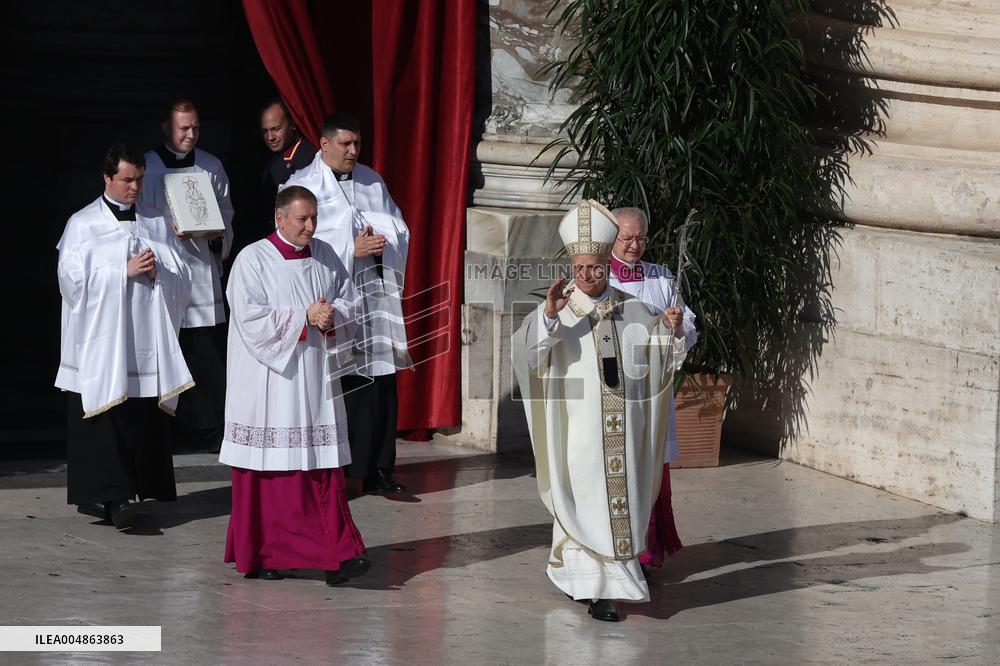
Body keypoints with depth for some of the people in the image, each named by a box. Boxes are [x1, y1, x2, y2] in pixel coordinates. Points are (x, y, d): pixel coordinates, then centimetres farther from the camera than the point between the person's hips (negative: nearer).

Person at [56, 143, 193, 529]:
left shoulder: (156, 225, 13)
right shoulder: (83, 225, 3)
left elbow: (182, 280, 12)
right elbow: (74, 278, -7)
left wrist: (157, 271, -10)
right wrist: (126, 271, -12)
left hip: (145, 346, 3)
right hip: (100, 345, -3)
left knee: (142, 421, 1)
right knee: (106, 421, -9)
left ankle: (136, 491, 8)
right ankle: (111, 497, -12)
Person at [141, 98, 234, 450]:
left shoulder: (212, 166, 12)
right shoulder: (148, 167, 1)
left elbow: (226, 214, 18)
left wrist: (218, 235, -3)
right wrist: (169, 232, -15)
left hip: (204, 272, 3)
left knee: (209, 355, -4)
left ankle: (209, 430, 1)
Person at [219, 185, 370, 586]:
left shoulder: (325, 257, 10)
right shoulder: (253, 260, -6)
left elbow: (350, 303, 11)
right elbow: (251, 319, -14)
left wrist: (331, 316, -11)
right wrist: (304, 317, -17)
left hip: (315, 380, 5)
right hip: (269, 383, -5)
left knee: (323, 465, 0)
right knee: (267, 468, 0)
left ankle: (336, 556, -1)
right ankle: (257, 557, 9)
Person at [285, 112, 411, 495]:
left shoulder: (372, 182, 14)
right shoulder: (302, 185, -1)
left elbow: (399, 231, 14)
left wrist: (378, 240, -8)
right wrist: (352, 249, -15)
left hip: (374, 298, 4)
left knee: (379, 387, 1)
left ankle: (376, 470, 7)